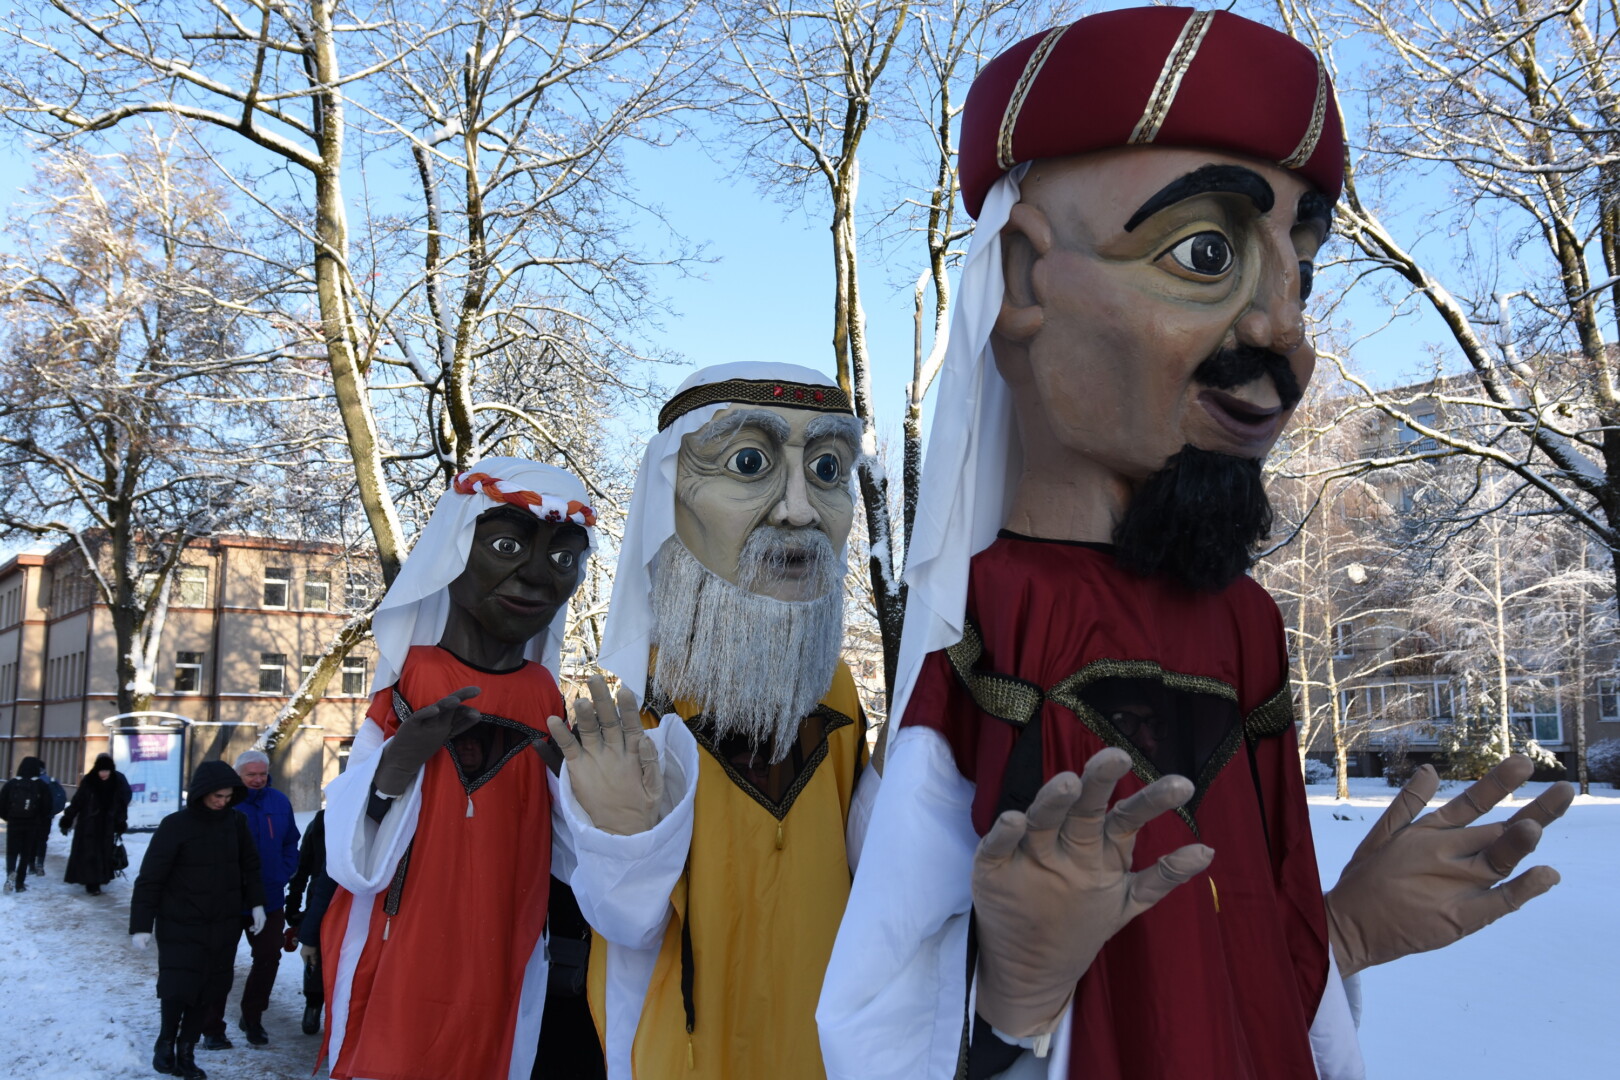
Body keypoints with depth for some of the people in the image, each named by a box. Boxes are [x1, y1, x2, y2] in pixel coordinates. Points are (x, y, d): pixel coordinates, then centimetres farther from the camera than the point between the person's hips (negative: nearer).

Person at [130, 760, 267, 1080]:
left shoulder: (235, 822, 2)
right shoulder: (175, 825, -11)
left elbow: (249, 865, 16)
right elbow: (150, 878, -10)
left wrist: (256, 903, 12)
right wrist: (141, 925, -12)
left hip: (223, 927, 4)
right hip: (180, 927, -4)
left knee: (207, 991, 6)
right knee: (177, 990, -7)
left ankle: (186, 1052, 21)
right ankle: (165, 1042, 20)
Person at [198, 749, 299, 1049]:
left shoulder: (280, 803, 3)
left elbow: (291, 843, 12)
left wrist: (283, 874, 0)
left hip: (270, 898, 4)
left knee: (269, 957, 11)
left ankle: (252, 1018, 29)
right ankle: (212, 1029, 16)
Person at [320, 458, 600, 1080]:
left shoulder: (546, 706, -1)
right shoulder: (406, 689, -10)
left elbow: (566, 859, 1)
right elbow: (357, 864, -13)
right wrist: (399, 762, -28)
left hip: (499, 978, 3)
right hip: (396, 974, -2)